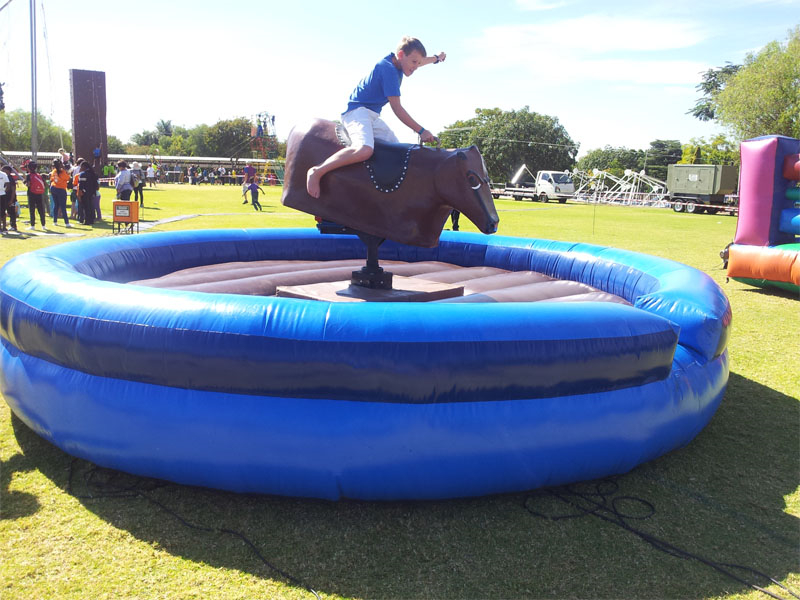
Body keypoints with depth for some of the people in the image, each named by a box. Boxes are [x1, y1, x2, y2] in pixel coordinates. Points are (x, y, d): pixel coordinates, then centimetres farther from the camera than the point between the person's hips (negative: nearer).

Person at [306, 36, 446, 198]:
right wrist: (421, 131, -16)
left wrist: (436, 58, 52)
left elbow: (419, 61, 37)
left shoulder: (396, 63, 10)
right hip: (357, 110, -11)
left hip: (372, 116, 11)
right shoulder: (388, 69, -17)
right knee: (364, 150, -36)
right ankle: (316, 171, -27)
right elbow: (397, 108, -18)